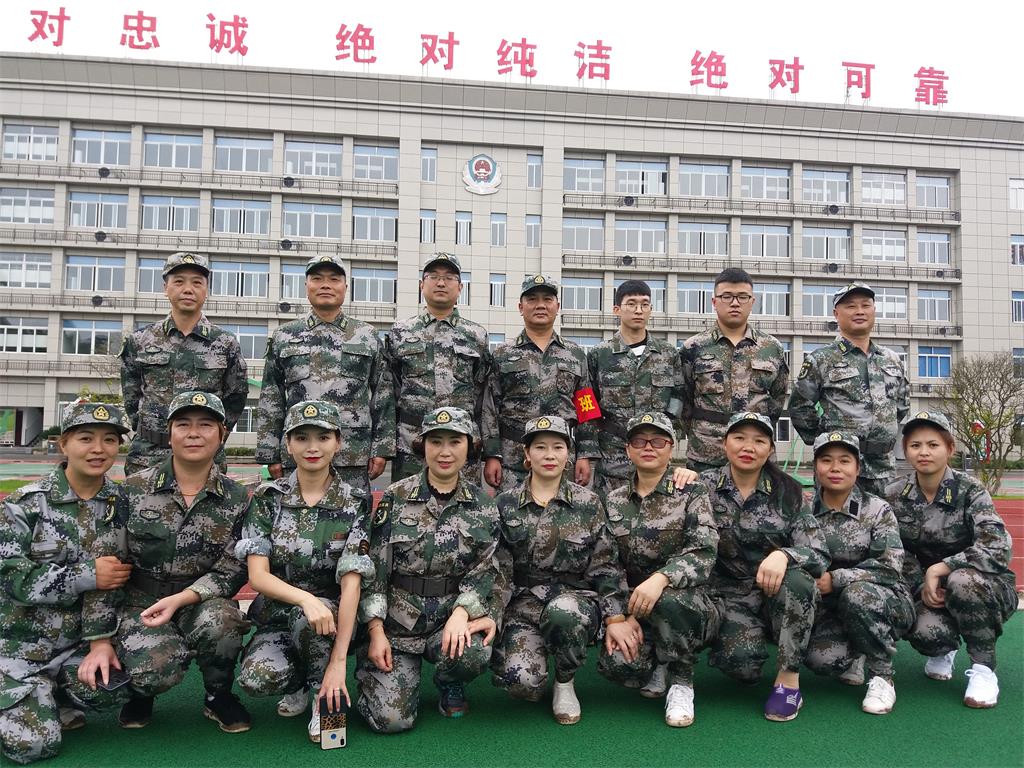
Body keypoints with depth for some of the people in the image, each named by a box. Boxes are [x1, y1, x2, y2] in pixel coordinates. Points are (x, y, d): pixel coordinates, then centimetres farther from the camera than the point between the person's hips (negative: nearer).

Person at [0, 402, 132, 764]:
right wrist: (89, 574, -19)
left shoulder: (121, 504, -2)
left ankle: (58, 700, 7)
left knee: (112, 684, -27)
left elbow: (114, 579, -7)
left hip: (79, 641, 2)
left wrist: (101, 638, -18)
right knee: (32, 743, -14)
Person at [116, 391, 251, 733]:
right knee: (156, 670, -30)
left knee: (220, 620, -34)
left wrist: (181, 599, -21)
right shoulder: (134, 490, -2)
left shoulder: (237, 498, -1)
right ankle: (142, 689, 10)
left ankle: (218, 695, -2)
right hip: (140, 602, -1)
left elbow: (233, 570, -5)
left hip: (203, 603, 1)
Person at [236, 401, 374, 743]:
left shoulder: (354, 503, -8)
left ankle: (323, 695, -7)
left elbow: (351, 584, -16)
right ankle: (300, 684, 7)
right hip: (277, 615, 2)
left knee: (310, 620, -36)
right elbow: (257, 575, -12)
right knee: (256, 679, -29)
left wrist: (338, 661, -26)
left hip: (332, 616, -1)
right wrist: (305, 599, -33)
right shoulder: (268, 498, -4)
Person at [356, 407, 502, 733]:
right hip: (398, 619, -1)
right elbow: (374, 569, -3)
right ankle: (371, 669, 19)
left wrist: (462, 612, -20)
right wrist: (376, 631, -11)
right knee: (393, 718, -16)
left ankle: (450, 686, 6)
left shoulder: (482, 506, 3)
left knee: (474, 654, -32)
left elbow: (484, 570, -2)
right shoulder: (395, 498, -3)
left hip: (453, 612, 2)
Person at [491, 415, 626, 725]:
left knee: (562, 612, -37)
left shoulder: (588, 503, 3)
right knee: (521, 681, -25)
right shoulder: (506, 505, 4)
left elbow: (605, 566, 3)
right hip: (523, 603, 1)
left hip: (575, 598, 0)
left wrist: (615, 618, -5)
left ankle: (565, 682, -6)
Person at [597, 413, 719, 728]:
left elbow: (704, 551, -17)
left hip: (688, 601, -3)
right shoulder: (615, 502, 8)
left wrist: (660, 578, -34)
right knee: (617, 664, -27)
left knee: (668, 600, -38)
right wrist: (623, 616, -10)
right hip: (634, 606, 3)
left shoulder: (691, 492, -3)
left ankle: (681, 682, -9)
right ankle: (658, 662, 11)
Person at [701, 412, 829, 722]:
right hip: (729, 596, -1)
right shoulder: (706, 486, -3)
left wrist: (784, 555, -33)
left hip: (779, 594, 1)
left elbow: (819, 555, -11)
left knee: (797, 579, -32)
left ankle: (788, 681, -15)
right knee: (741, 662, -29)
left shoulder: (788, 493, -4)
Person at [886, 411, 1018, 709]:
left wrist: (939, 569, -30)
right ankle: (943, 651, 12)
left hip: (986, 589, -2)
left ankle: (983, 668, -13)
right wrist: (922, 586, -17)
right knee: (925, 632, -30)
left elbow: (998, 547, -29)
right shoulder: (895, 495, -6)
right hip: (928, 590, 3)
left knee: (961, 581, -38)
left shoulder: (969, 490, -17)